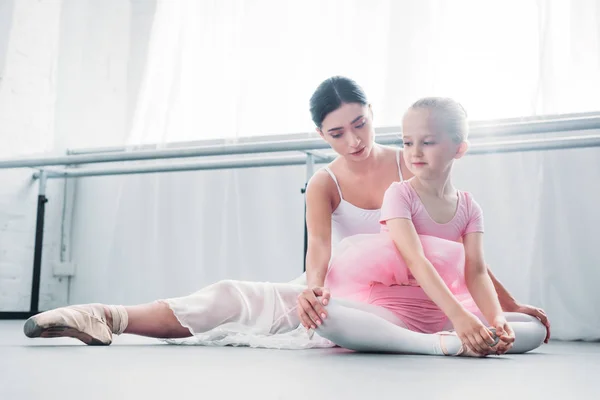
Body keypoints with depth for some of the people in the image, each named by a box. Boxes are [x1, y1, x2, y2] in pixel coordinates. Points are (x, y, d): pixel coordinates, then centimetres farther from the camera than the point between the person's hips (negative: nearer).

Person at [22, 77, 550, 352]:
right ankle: (112, 318, -31)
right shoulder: (323, 184, -1)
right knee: (231, 296, -24)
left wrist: (510, 304, -4)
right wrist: (312, 288, -46)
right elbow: (319, 245, -22)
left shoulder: (411, 167, -2)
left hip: (393, 302, 0)